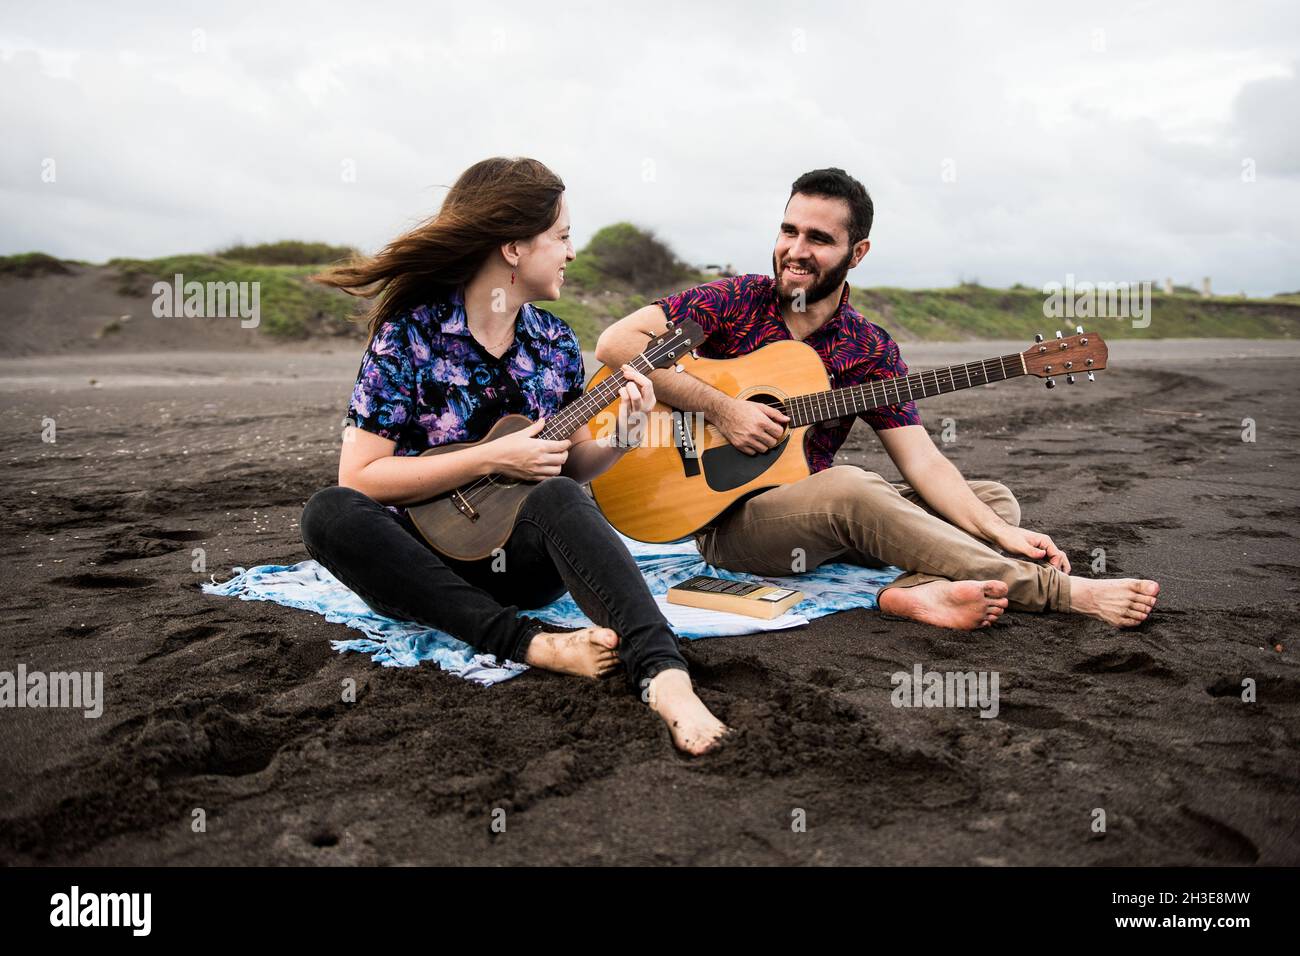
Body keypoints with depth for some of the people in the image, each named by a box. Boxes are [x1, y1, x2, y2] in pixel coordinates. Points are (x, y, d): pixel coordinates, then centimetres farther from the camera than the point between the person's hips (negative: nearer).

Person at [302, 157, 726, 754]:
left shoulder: (555, 342, 5)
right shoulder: (410, 333, -8)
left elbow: (574, 466, 12)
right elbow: (358, 478, -13)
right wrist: (492, 460, -19)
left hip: (523, 556, 2)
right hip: (431, 556, -1)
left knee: (559, 498, -31)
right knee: (328, 515, -31)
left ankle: (663, 674, -47)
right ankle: (532, 643, -38)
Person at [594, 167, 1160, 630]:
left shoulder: (870, 350, 3)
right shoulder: (736, 302, -6)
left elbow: (921, 461, -3)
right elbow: (616, 342, -18)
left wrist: (999, 534, -18)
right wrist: (721, 408, -23)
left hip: (822, 519, 6)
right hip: (725, 517, -5)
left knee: (996, 500, -3)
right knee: (850, 487, -35)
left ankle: (920, 591, -37)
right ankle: (1060, 591, -28)